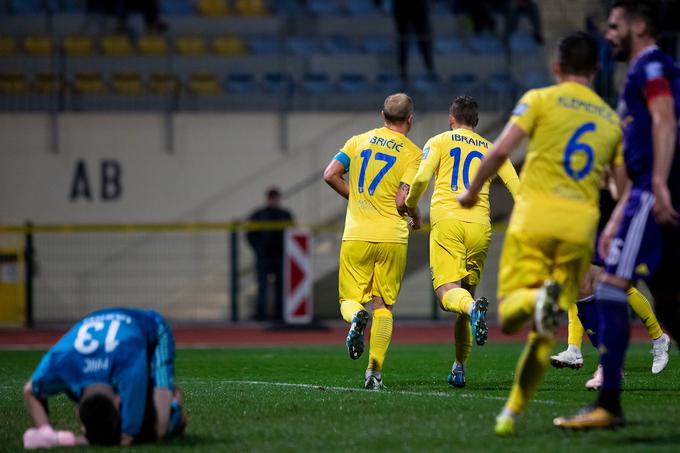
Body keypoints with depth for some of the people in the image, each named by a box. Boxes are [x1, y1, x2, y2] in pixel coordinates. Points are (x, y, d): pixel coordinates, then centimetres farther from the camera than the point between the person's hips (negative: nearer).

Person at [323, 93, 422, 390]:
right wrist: (416, 219, 10)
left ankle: (356, 316, -25)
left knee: (350, 298, 11)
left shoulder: (359, 141, 8)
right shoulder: (413, 153, -2)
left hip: (356, 234, 1)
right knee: (383, 306, 7)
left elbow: (330, 175, 2)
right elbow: (402, 200, -11)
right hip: (392, 237, -1)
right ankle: (375, 371, -1)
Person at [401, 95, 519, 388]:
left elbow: (421, 178, -4)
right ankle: (459, 367, 9)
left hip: (446, 219, -3)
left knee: (447, 292, -10)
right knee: (466, 292, 12)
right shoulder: (491, 149, 20)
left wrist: (410, 204, 14)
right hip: (479, 224, 3)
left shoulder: (438, 142, 12)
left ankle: (473, 307, -46)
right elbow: (516, 187, 10)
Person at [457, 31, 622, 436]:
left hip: (534, 219, -3)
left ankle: (535, 299, -36)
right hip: (581, 225, 3)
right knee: (545, 333, 9)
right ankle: (513, 412, 4)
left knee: (509, 317, -3)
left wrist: (473, 190, 7)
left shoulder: (540, 99, 5)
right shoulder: (611, 119, 16)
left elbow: (501, 150, -6)